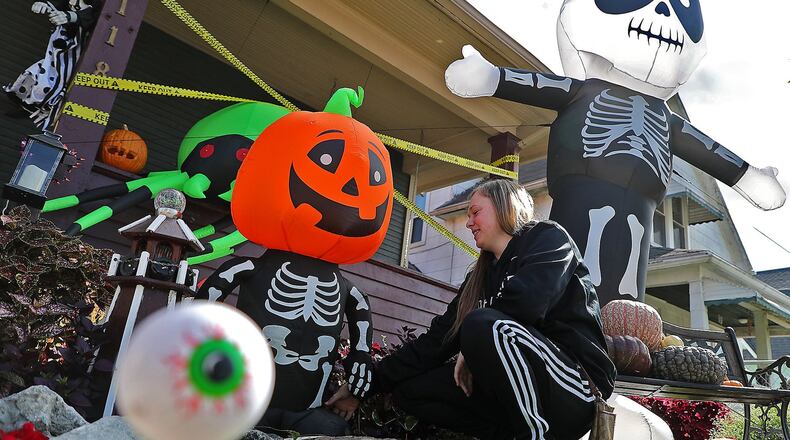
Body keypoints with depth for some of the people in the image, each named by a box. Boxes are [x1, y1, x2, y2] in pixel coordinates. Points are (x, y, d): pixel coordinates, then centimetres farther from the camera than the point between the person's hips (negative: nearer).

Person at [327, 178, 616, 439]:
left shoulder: (548, 238, -2)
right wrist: (366, 385, 3)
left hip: (577, 388, -6)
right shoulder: (482, 276, 15)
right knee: (410, 391, -2)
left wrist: (475, 349, -10)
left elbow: (526, 301, -24)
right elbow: (437, 338, 8)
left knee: (482, 326, -31)